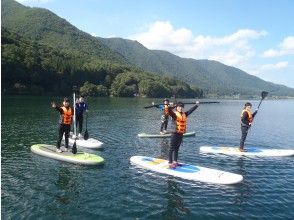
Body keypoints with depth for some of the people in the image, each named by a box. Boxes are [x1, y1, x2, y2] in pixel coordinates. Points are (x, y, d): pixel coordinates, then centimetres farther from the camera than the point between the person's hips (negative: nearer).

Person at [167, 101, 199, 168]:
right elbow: (169, 111, -28)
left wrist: (196, 105, 30)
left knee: (177, 149, 16)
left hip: (181, 134, 7)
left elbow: (191, 110, 22)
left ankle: (175, 162, 26)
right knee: (172, 149, -3)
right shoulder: (174, 114, -9)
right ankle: (170, 163, -1)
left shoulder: (184, 114, 10)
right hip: (175, 134, -7)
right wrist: (170, 107, -46)